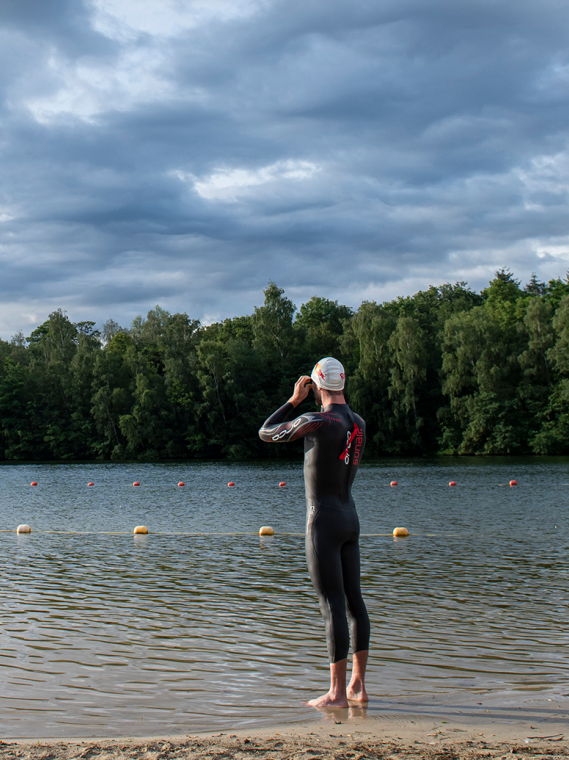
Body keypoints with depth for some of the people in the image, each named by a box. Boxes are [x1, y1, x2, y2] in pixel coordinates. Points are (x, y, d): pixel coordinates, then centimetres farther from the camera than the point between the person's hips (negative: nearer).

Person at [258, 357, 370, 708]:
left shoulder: (315, 421, -17)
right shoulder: (359, 423, 7)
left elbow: (266, 433, -3)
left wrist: (295, 399, 6)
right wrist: (333, 399, 23)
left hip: (323, 521, -8)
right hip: (351, 519, 8)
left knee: (333, 605, -7)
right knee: (354, 601, 10)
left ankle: (338, 692, -4)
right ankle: (359, 685, 14)